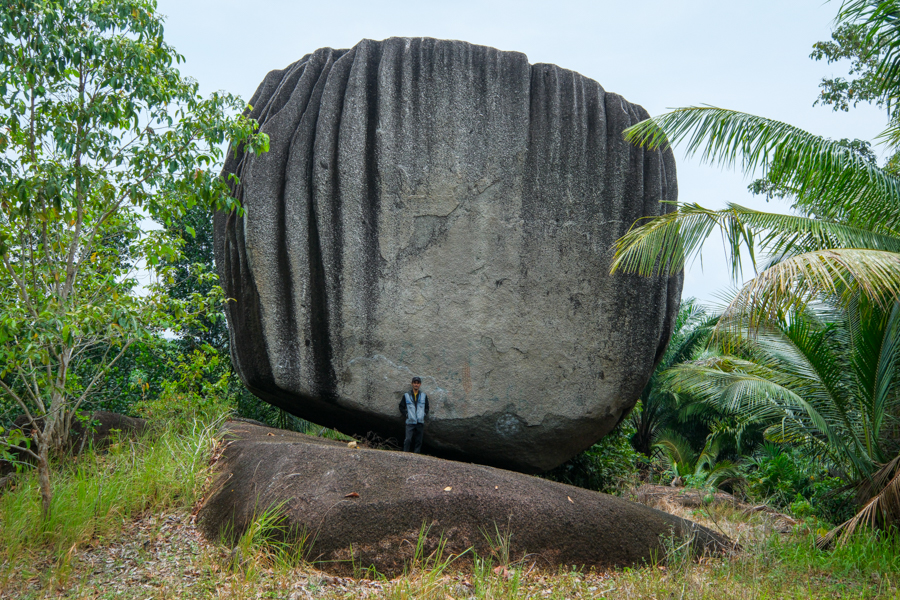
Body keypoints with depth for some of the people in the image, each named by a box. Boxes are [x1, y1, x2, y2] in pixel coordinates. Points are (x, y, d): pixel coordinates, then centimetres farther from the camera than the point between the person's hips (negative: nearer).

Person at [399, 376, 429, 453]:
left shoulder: (424, 396, 12)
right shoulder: (406, 395, 5)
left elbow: (427, 408, 21)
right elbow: (401, 407, 10)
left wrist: (424, 415, 7)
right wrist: (406, 415, 0)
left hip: (420, 422, 2)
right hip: (410, 422, -2)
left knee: (419, 441, 2)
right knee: (408, 439, -13)